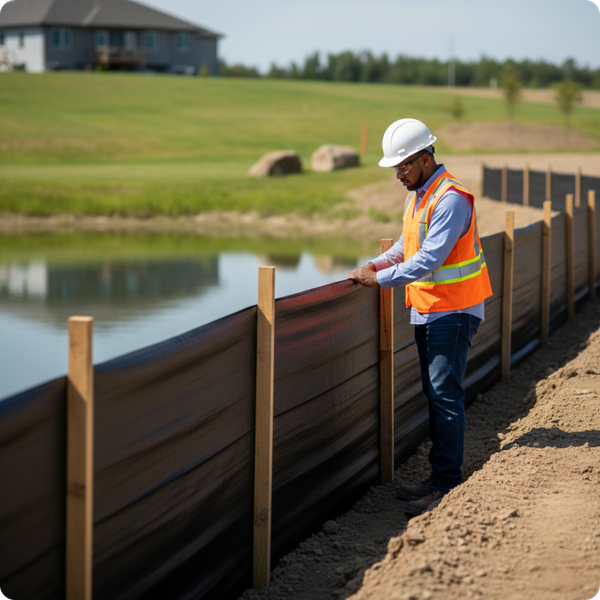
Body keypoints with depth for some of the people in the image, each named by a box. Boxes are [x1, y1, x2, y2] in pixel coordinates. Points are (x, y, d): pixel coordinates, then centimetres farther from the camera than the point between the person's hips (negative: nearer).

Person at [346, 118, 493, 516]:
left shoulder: (451, 199, -20)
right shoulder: (418, 194, 11)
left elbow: (429, 259, -24)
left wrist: (380, 280, -20)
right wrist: (379, 263, 11)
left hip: (453, 311, -10)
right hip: (427, 309, 10)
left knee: (445, 394, -12)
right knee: (435, 393, 12)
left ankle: (448, 486, -10)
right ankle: (439, 478, 19)